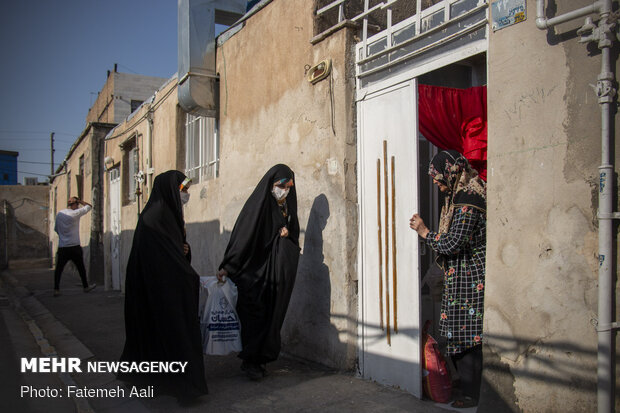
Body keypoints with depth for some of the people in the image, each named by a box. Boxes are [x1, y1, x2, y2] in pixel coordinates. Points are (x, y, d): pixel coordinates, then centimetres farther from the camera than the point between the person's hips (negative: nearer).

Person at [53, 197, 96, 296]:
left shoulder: (59, 214, 5)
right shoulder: (75, 213, -9)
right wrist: (79, 200, 10)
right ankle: (86, 286, 23)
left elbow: (56, 229, 16)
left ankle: (56, 289, 0)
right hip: (74, 246, -3)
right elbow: (89, 206, 2)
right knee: (81, 267, 11)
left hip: (62, 247, 3)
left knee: (58, 269, 6)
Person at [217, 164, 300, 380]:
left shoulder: (287, 207, 12)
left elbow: (294, 237, 21)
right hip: (254, 272, -6)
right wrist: (227, 267, -17)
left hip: (276, 271, 6)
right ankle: (250, 361, 5)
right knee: (255, 315, -5)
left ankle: (259, 359, 17)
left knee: (272, 315, 6)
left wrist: (287, 234, -3)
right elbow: (242, 236, -13)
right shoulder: (257, 204, -8)